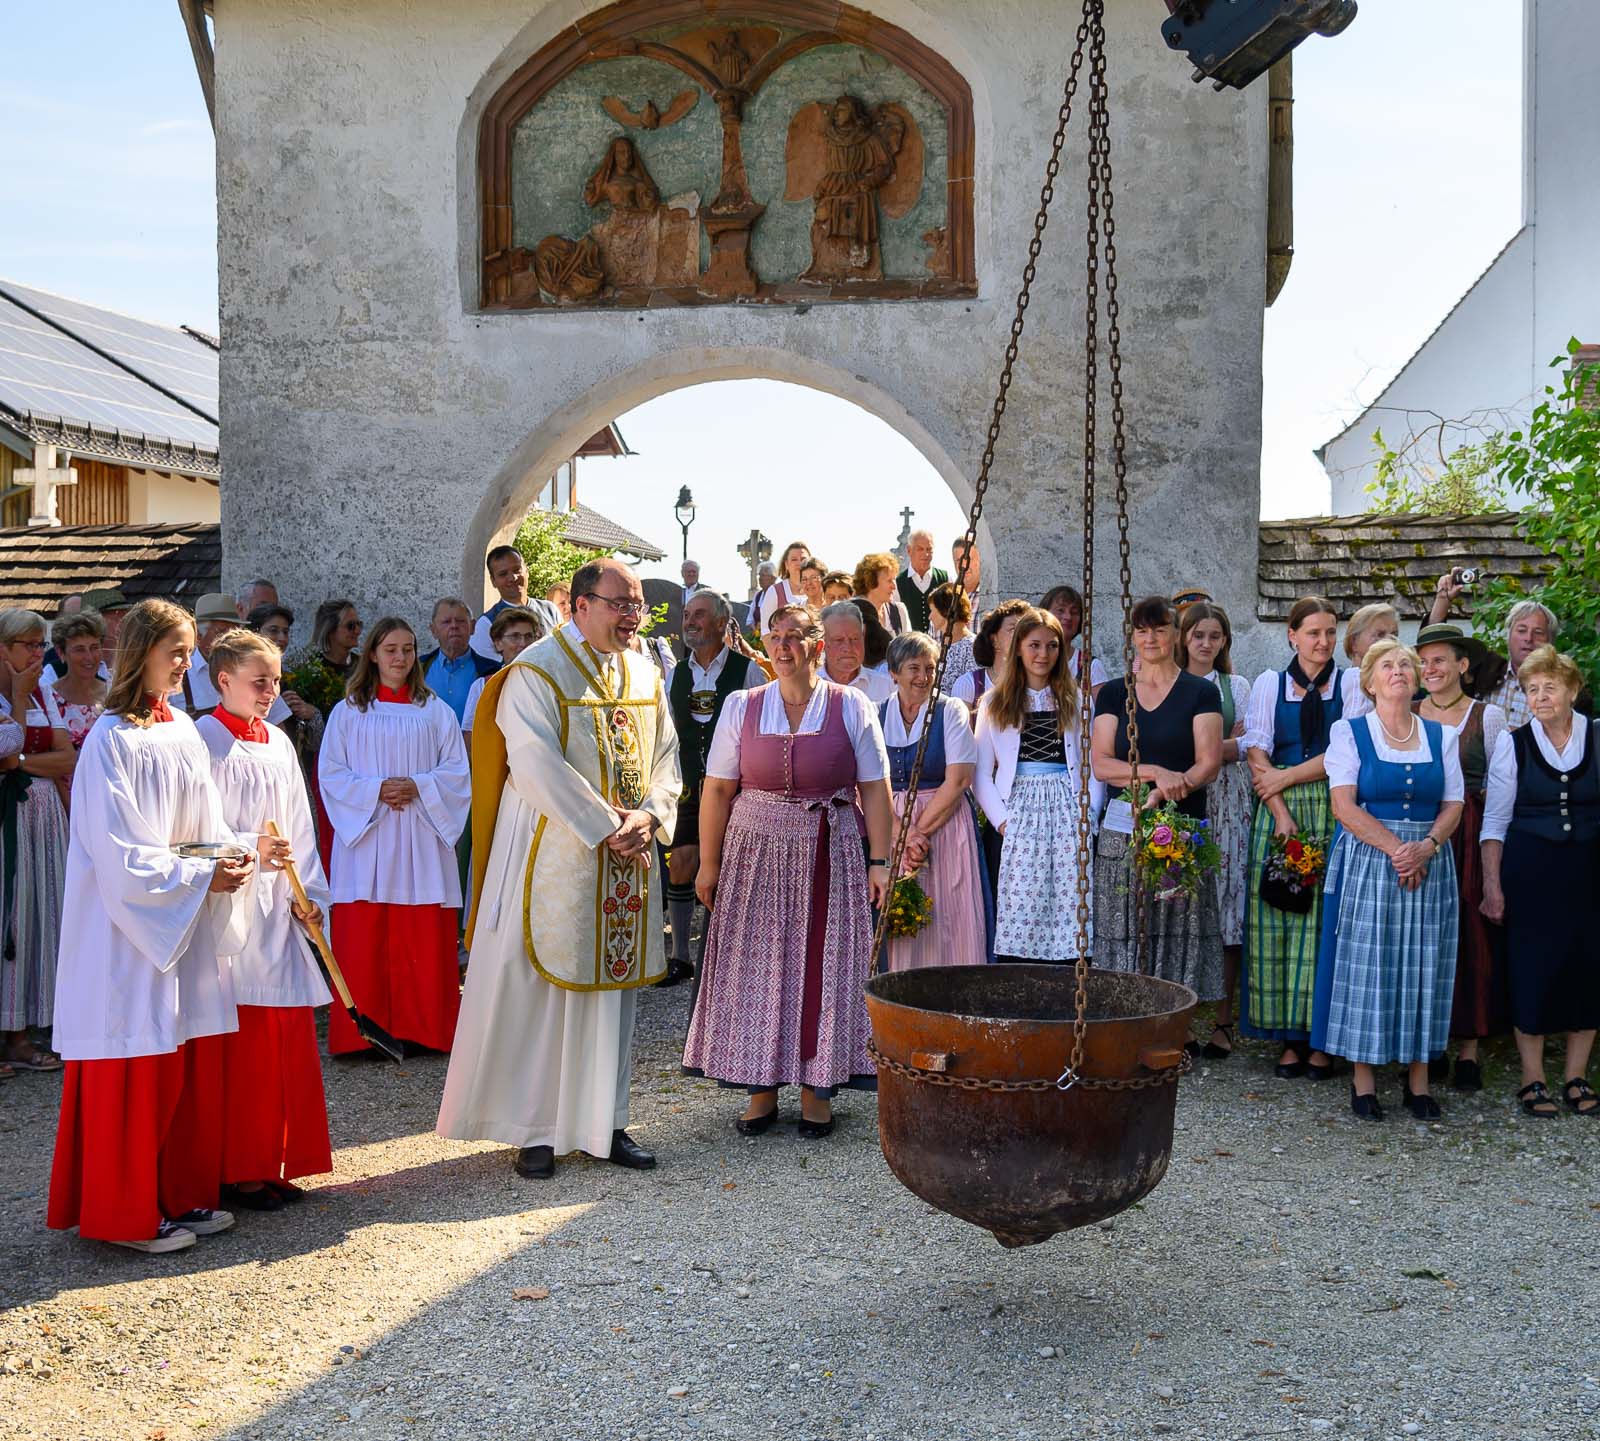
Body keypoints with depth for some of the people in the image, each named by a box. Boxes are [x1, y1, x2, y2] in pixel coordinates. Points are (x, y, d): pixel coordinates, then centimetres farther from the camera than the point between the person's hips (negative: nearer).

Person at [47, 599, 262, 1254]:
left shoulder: (183, 731, 9)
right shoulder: (112, 740, -13)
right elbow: (121, 854, -17)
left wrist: (248, 849, -5)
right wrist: (200, 877, -20)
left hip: (188, 927, 7)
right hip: (130, 923, -7)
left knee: (192, 1064, 10)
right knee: (137, 1072, 0)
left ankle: (182, 1195, 22)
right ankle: (128, 1213, 12)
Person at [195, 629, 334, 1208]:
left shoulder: (279, 743, 14)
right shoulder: (205, 741, -6)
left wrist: (309, 893, 7)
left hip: (280, 909, 7)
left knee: (288, 1038, 8)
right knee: (241, 1045, -3)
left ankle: (275, 1163, 19)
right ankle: (237, 1172, 8)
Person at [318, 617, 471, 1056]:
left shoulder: (435, 711, 10)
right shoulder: (348, 711, 8)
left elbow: (457, 773, 6)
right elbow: (330, 774, 2)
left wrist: (418, 786, -11)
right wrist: (376, 789, -12)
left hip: (420, 841, 1)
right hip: (365, 837, 0)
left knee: (425, 942, -1)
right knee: (363, 942, -2)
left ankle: (424, 1029, 7)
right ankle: (363, 1032, 4)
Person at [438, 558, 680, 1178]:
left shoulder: (644, 674, 10)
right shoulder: (536, 672, -11)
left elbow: (665, 756, 10)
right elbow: (539, 767, -19)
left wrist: (648, 815, -9)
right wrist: (604, 826, -20)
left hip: (626, 859, 6)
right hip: (553, 856, -6)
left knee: (613, 986, 11)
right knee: (539, 988, 0)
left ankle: (604, 1122, 21)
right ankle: (534, 1129, 12)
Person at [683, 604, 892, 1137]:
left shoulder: (851, 707, 0)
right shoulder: (741, 707, 2)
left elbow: (875, 790, 0)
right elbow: (717, 789, 2)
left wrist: (880, 861, -5)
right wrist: (709, 863, 0)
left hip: (829, 855, -1)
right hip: (756, 852, 1)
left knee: (822, 963, 3)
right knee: (756, 965, 3)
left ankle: (816, 1086, 15)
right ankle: (762, 1087, 15)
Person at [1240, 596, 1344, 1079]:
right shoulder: (1269, 684, 8)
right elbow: (1258, 756, 0)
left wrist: (1285, 777, -7)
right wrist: (1282, 816, -10)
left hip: (1335, 815, -1)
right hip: (1279, 812, 1)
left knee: (1326, 920, -3)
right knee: (1277, 919, -2)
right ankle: (1291, 1038, 6)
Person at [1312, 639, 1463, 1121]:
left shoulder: (1440, 735, 11)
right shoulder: (1349, 732, 2)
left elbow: (1453, 805, 6)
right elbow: (1344, 805, -7)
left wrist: (1426, 846, -12)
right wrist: (1395, 849, -16)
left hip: (1429, 862, 3)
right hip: (1366, 860, -3)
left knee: (1423, 966, 3)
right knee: (1366, 963, -2)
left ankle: (1418, 1078, 12)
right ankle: (1363, 1080, 5)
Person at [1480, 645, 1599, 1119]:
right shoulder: (1513, 743, 0)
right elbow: (1495, 818, 2)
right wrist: (1492, 884, -4)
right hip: (1529, 872, -1)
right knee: (1531, 971, 0)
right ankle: (1532, 1080, 13)